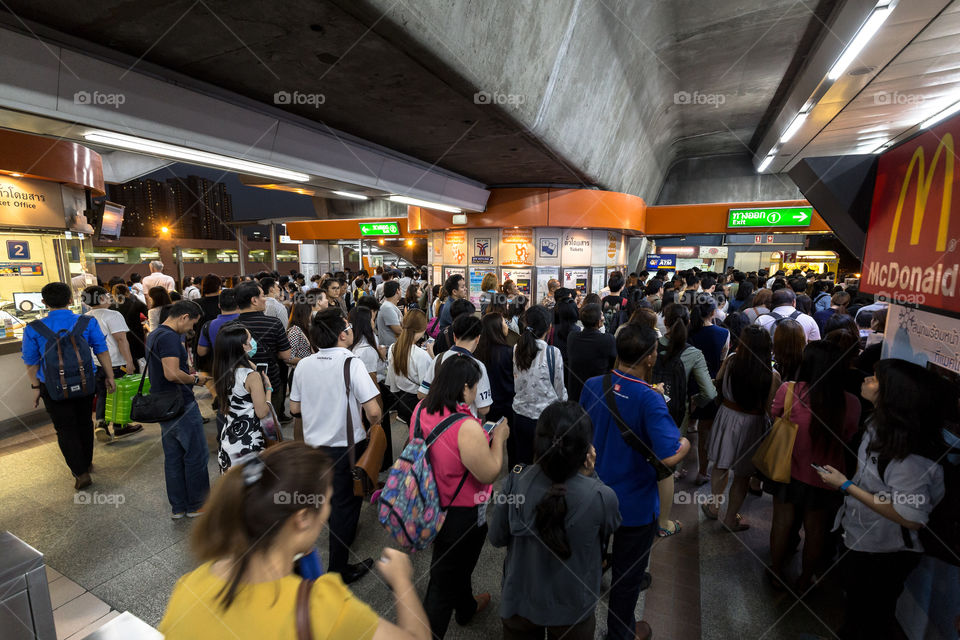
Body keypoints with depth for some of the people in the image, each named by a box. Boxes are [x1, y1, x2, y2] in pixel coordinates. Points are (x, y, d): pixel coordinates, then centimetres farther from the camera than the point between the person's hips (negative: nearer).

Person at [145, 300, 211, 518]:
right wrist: (195, 379, -12)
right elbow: (172, 374, -28)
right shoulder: (170, 337, -20)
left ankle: (178, 507, 26)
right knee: (196, 456, 4)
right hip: (181, 406, -10)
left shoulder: (153, 335, 13)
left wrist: (187, 371, 16)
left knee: (173, 458, 16)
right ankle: (196, 505, 16)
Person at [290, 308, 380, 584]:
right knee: (346, 504, 12)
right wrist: (375, 423, -4)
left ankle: (340, 533, 55)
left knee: (330, 497, 29)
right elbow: (373, 412, -25)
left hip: (314, 444, 6)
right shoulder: (352, 363, -22)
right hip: (346, 446, -6)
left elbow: (295, 409, 7)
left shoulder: (303, 365, -5)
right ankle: (339, 569, 25)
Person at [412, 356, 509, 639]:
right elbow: (489, 473, -24)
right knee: (444, 582, 15)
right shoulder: (467, 427, -35)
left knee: (458, 562, 34)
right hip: (462, 514, -8)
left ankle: (466, 607, 60)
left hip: (431, 504, 9)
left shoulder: (421, 409, -10)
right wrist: (498, 438, -11)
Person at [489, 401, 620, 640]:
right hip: (572, 611, -1)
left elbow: (496, 538, -11)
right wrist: (590, 475, -12)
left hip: (519, 602, 1)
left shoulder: (515, 482, -27)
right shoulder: (602, 497, -32)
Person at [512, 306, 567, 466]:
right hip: (544, 417, -4)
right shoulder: (553, 352, -16)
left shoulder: (516, 350, -6)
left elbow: (515, 386, 4)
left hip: (520, 415, 4)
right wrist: (564, 399, 15)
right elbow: (560, 390, -5)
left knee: (522, 462, 18)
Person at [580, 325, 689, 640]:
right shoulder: (649, 399, -28)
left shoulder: (592, 386, -11)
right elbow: (670, 456, -34)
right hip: (635, 504, -5)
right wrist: (685, 442, -11)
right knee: (628, 573, 20)